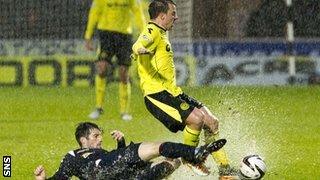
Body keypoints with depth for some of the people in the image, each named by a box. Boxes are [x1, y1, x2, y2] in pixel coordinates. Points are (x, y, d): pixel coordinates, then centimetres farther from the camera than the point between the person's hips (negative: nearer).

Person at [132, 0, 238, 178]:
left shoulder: (162, 34, 22)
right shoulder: (152, 32, -9)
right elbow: (140, 45, -33)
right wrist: (139, 49, -56)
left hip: (172, 92, 10)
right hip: (157, 93, -10)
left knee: (212, 122, 2)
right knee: (196, 118, -26)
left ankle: (225, 170, 10)